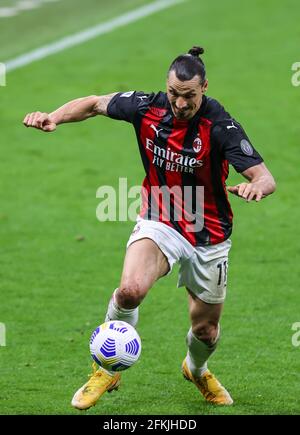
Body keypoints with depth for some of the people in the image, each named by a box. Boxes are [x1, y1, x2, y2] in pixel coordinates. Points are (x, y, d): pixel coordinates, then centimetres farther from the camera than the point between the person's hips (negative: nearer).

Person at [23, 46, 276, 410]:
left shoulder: (220, 126, -22)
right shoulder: (147, 107, -13)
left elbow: (266, 178, -27)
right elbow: (95, 104, 6)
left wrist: (255, 187, -51)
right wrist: (54, 117, -11)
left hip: (208, 237, 0)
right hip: (159, 223, 1)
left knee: (206, 330, 13)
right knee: (131, 289, -30)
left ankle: (196, 370, 51)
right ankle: (107, 370, -6)